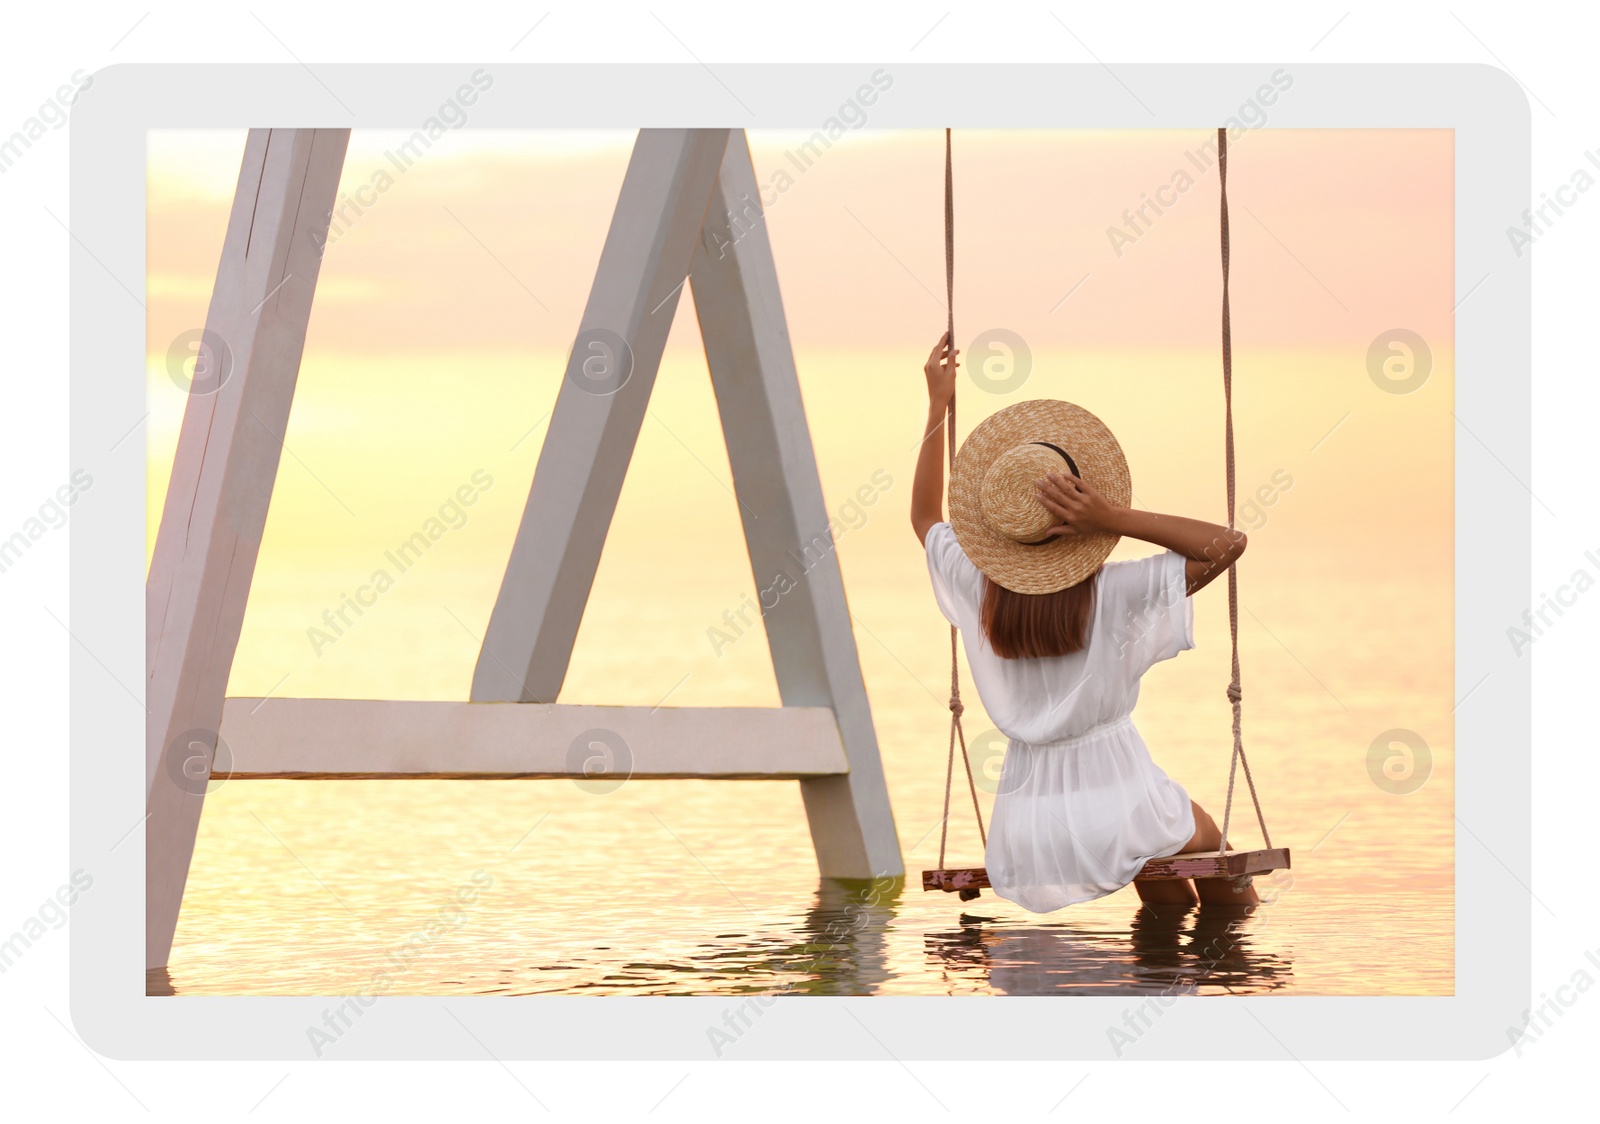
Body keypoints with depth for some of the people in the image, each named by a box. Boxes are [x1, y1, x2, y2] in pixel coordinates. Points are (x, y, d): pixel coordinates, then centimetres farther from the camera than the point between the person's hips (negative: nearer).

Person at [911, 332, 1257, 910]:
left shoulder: (979, 591, -3)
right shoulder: (1115, 594, -16)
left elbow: (925, 516, 18)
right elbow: (1227, 543, -12)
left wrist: (937, 405, 17)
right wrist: (1117, 518, -20)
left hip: (1027, 834, 5)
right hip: (1114, 813, -5)